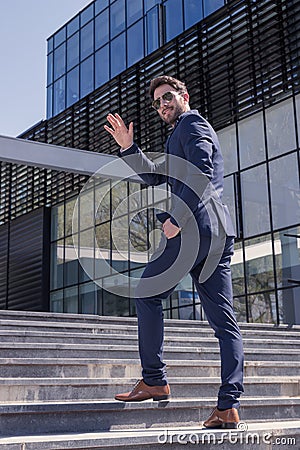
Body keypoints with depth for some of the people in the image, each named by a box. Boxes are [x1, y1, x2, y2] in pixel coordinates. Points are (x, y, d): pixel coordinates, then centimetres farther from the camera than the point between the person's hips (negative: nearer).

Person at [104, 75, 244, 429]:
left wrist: (177, 218, -19)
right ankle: (228, 406, 0)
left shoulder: (192, 123, 3)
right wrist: (128, 147, 23)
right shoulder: (181, 134, 32)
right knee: (223, 320, 1)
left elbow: (201, 173, -15)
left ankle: (154, 381, 3)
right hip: (218, 233, 10)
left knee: (147, 295, 2)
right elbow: (155, 176, 32)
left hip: (194, 226, -9)